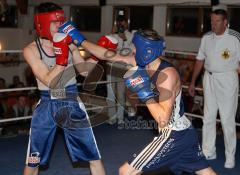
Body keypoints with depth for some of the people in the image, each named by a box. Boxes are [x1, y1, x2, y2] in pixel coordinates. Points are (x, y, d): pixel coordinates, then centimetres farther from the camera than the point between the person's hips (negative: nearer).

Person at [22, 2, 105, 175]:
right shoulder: (31, 50, -10)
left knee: (94, 157, 7)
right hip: (46, 106, -1)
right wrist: (62, 56, -24)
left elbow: (84, 70, 7)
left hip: (71, 103, 2)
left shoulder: (69, 43, -2)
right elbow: (50, 81, -18)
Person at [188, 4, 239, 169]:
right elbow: (200, 60, 11)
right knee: (208, 117, 12)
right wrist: (193, 82, 13)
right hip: (209, 78, 5)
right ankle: (208, 152, 25)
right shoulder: (207, 37, 4)